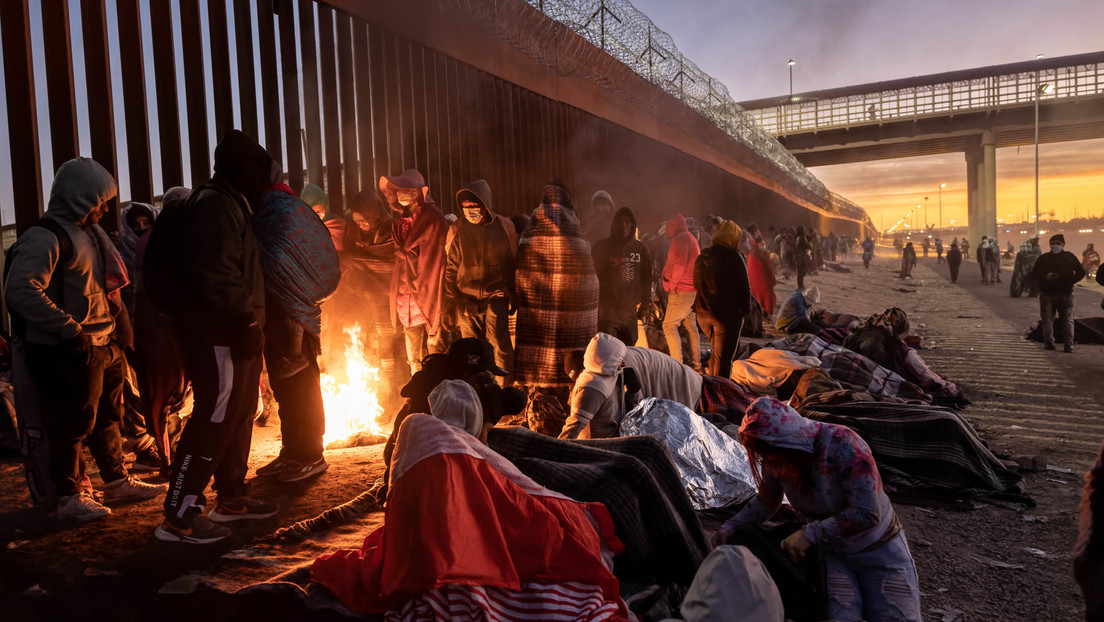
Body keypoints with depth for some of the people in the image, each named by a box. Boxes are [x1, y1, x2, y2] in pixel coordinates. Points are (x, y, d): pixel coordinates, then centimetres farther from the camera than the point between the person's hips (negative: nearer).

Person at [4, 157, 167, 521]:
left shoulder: (89, 232, 16)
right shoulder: (44, 237, -14)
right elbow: (20, 291, -25)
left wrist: (119, 320, 12)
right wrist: (71, 331, -24)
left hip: (104, 345, 9)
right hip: (69, 353, -9)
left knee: (107, 418, 18)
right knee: (73, 425, 1)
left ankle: (118, 482, 30)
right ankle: (69, 497, 15)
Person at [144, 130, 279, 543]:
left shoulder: (232, 206, 20)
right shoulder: (216, 206, -14)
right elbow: (216, 276, -24)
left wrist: (250, 322, 21)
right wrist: (246, 319, -21)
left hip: (235, 335, 11)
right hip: (219, 336, -11)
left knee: (240, 413, 16)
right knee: (215, 417, -9)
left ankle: (232, 497, 29)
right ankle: (179, 516, -2)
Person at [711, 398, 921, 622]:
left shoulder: (843, 445, -31)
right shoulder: (776, 460, -13)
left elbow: (867, 513, -30)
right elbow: (766, 501, 5)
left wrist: (810, 533, -33)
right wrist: (730, 527, -9)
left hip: (878, 550, -3)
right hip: (830, 552, 3)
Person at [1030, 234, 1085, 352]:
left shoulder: (1070, 257, 5)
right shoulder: (1043, 259, 5)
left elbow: (1081, 272, 10)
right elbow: (1034, 274, 6)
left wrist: (1071, 281, -5)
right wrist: (1045, 277, -13)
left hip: (1066, 294, 0)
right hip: (1047, 294, 0)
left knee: (1067, 319, -2)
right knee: (1047, 319, 2)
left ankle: (1069, 343, 1)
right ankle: (1049, 341, 12)